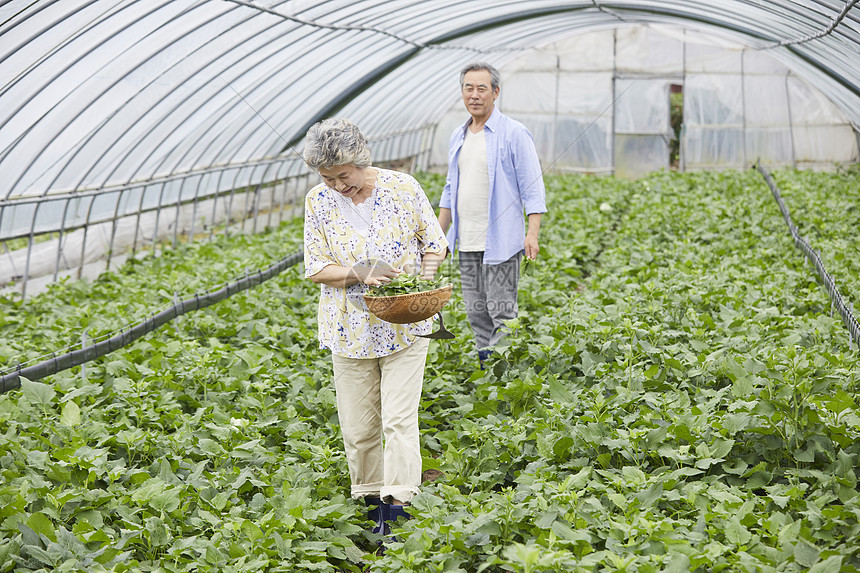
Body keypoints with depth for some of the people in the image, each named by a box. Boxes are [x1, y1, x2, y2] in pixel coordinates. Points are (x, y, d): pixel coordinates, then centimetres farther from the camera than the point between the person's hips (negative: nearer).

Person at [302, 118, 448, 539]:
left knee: (399, 420, -9)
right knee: (358, 427, 7)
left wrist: (423, 285, -15)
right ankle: (371, 500, 24)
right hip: (351, 328, 2)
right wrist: (359, 272, -20)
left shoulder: (403, 188, -8)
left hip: (405, 326, -2)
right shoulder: (318, 202, -4)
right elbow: (315, 268, -2)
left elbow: (435, 244, 3)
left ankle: (397, 507, -6)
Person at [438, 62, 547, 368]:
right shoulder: (458, 136, 14)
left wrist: (533, 233, -17)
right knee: (476, 313, 9)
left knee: (501, 312, -6)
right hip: (466, 243, 7)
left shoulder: (514, 133, -6)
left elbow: (532, 188, -8)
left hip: (500, 241, -6)